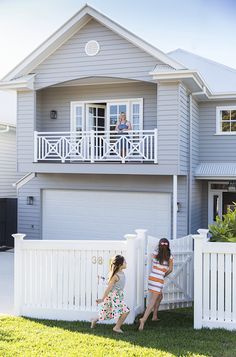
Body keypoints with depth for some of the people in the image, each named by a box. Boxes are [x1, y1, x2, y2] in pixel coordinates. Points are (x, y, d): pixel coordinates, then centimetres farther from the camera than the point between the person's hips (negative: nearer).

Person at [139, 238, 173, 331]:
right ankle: (143, 319, -23)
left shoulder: (155, 253, 2)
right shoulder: (169, 256, -5)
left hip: (151, 277, 5)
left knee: (159, 296, 26)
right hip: (159, 280, -5)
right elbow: (170, 269, -2)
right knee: (153, 300, -8)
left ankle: (155, 316, 32)